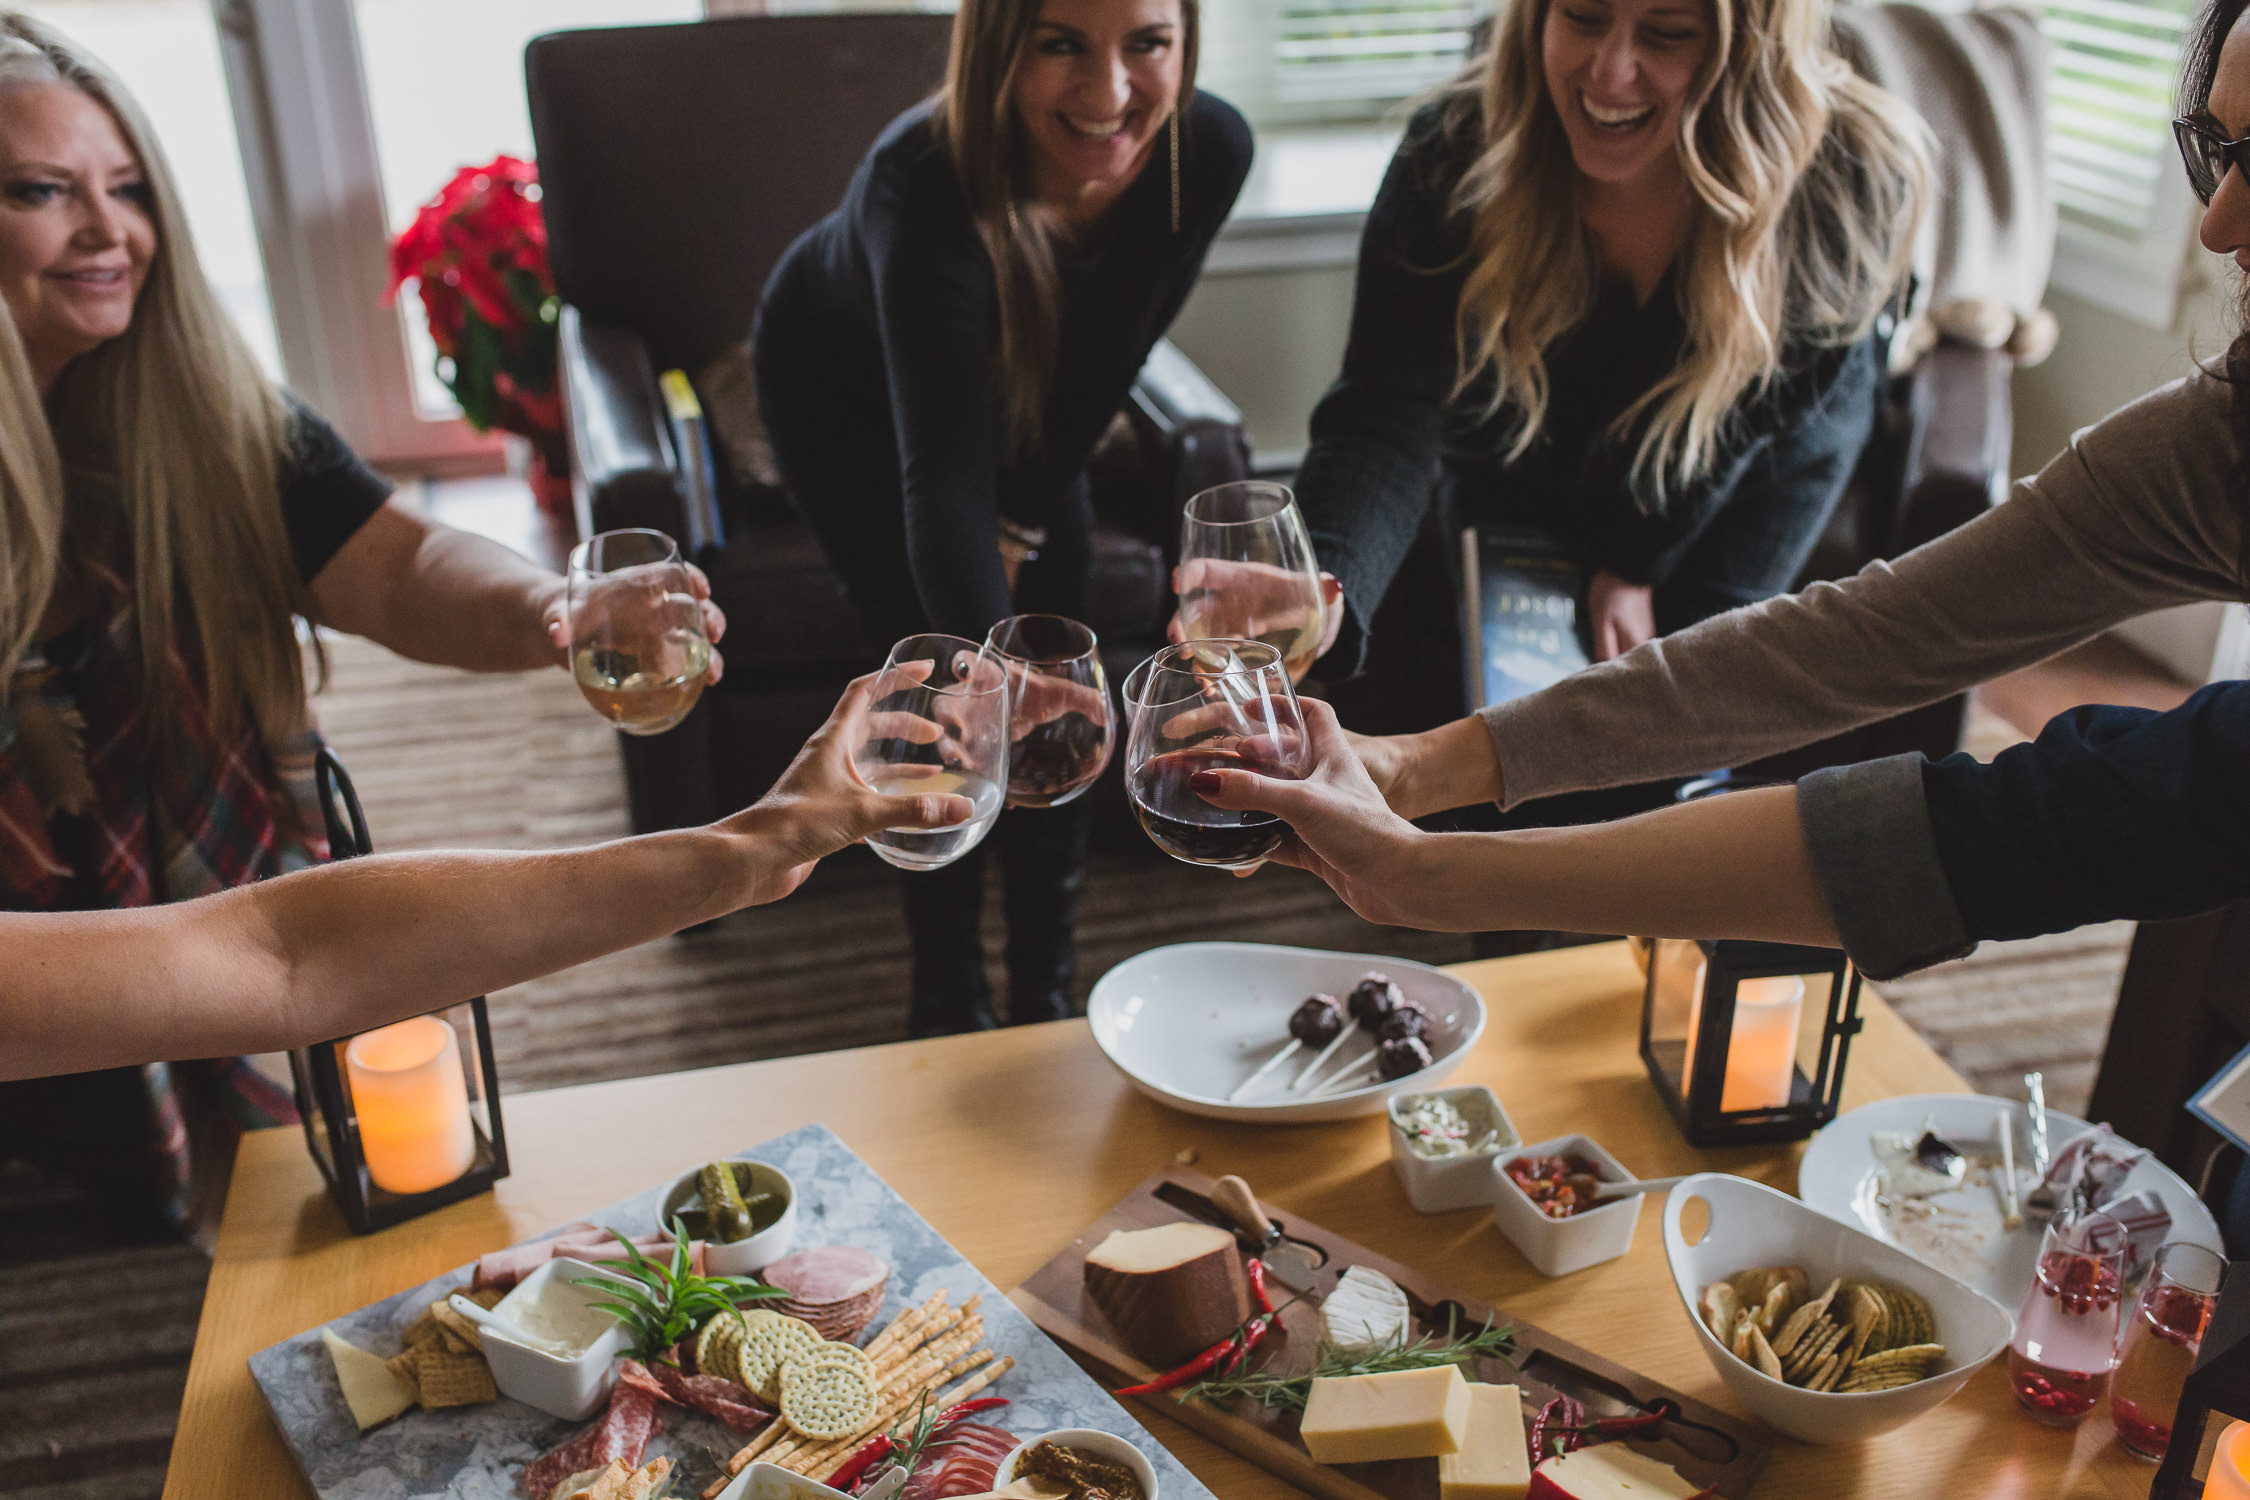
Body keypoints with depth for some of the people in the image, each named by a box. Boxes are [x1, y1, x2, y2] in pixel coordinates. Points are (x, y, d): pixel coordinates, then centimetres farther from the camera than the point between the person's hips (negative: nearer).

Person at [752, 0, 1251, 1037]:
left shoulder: (1209, 152, -30)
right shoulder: (922, 184, -44)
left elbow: (1102, 367, -14)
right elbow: (940, 468, -55)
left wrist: (1021, 525, -10)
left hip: (1014, 393, 4)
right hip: (845, 394, -4)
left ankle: (1047, 992, 14)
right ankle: (947, 994, 10)